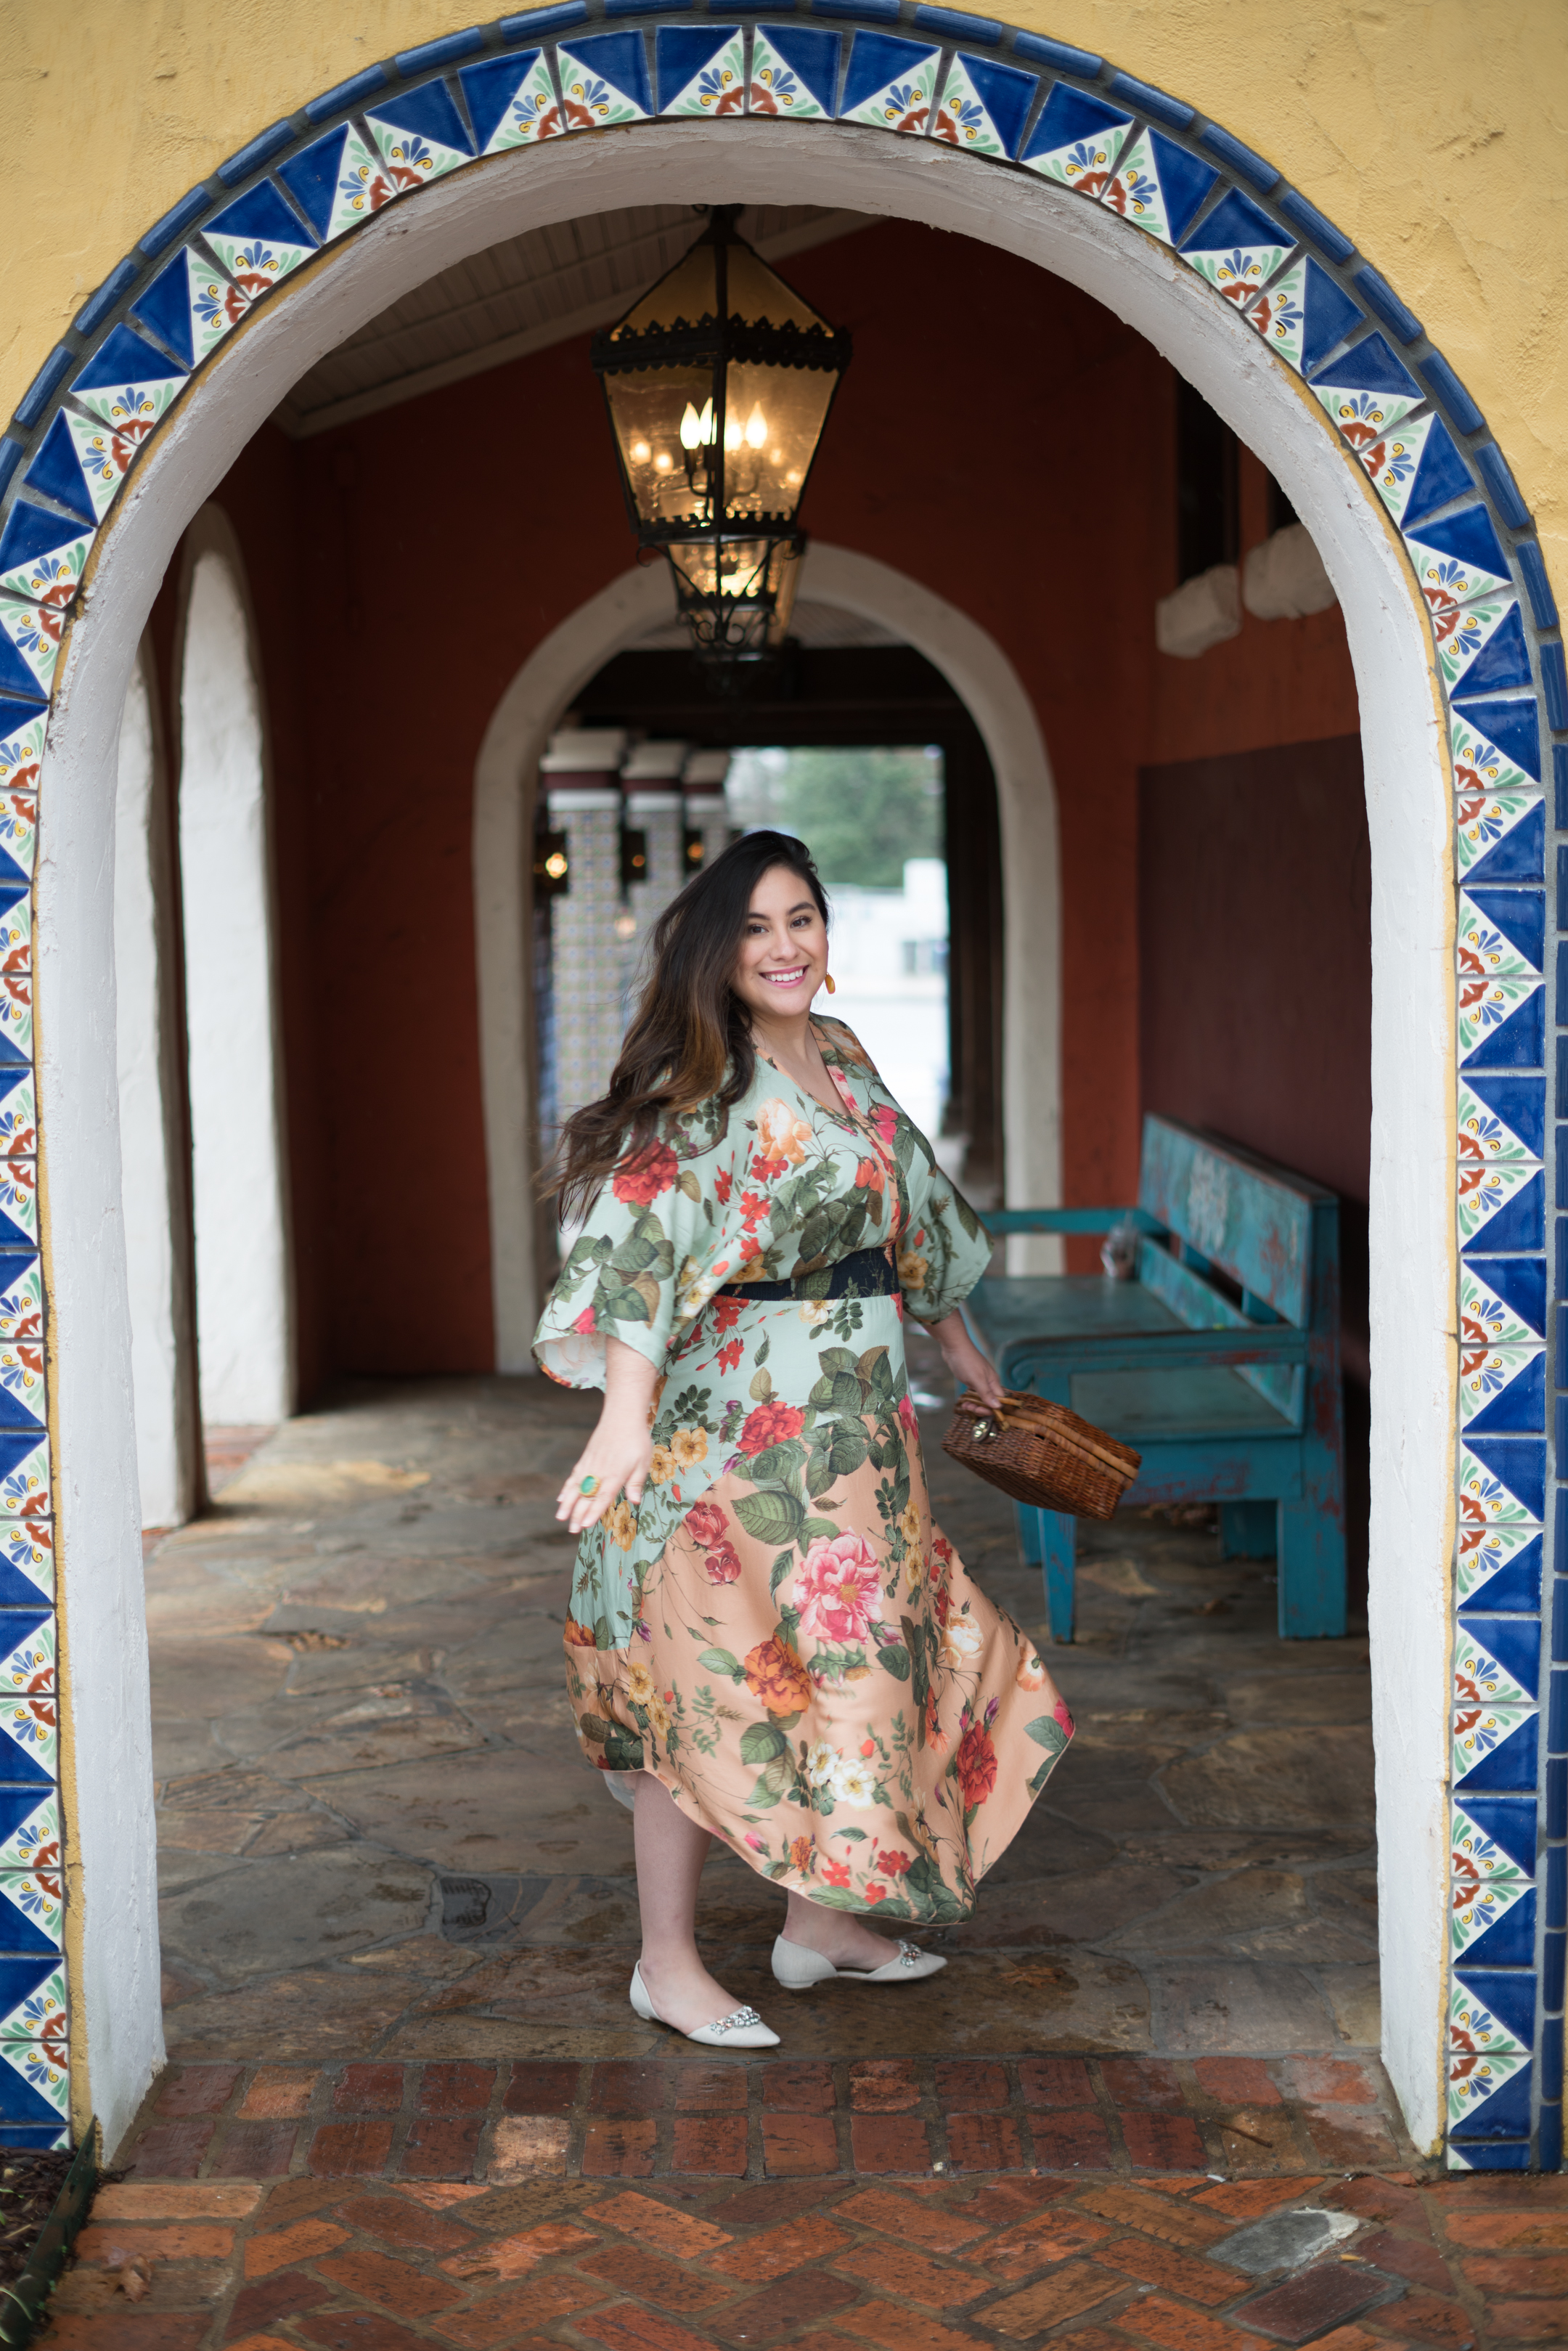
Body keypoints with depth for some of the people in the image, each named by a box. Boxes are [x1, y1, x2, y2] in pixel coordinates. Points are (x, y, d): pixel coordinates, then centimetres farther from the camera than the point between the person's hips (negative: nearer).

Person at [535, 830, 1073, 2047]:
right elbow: (647, 1247, -28)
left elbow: (910, 1217, 22)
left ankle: (821, 1919, 31)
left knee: (853, 1659, 15)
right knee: (712, 1678, -1)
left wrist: (961, 1349, 29)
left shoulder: (843, 1060, 10)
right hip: (730, 1421, -8)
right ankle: (668, 1963, 11)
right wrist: (626, 1412, -40)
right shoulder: (701, 1087, -15)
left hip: (854, 1421, 8)